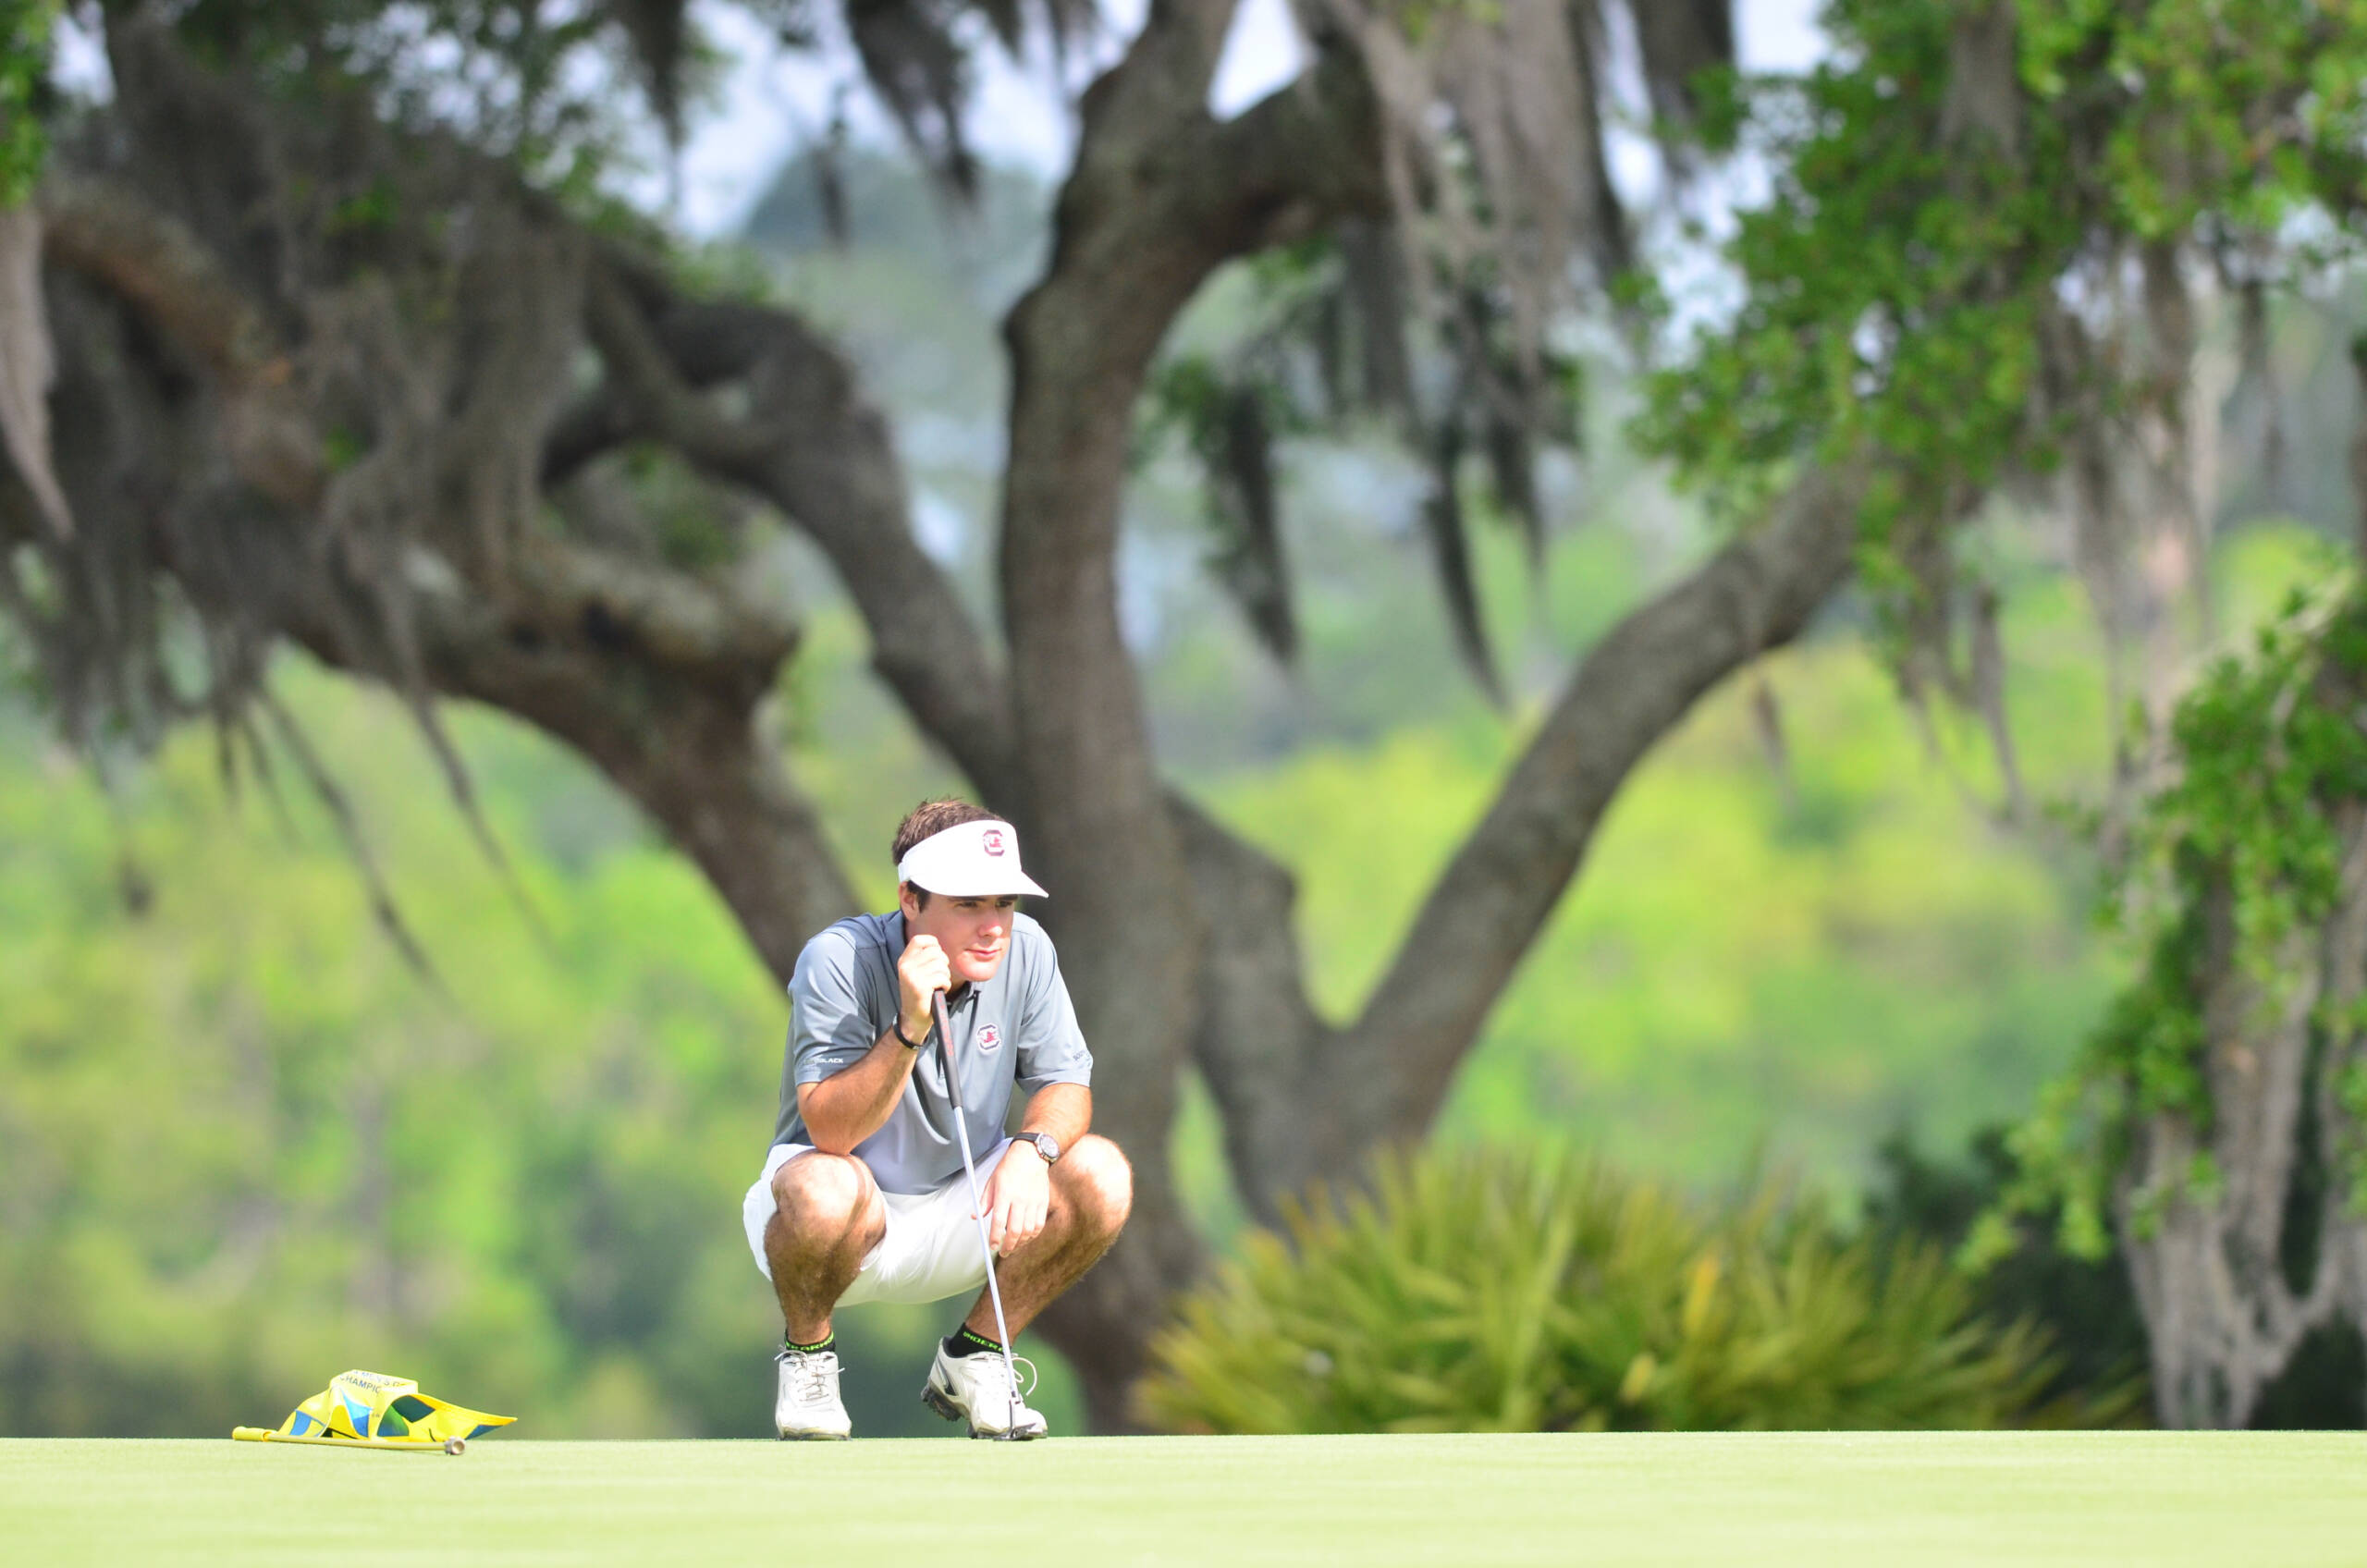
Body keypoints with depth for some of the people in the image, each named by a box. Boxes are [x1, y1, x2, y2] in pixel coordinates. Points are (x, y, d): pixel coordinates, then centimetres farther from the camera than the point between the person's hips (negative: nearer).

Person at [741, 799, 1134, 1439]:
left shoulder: (1023, 949, -9)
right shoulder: (838, 961, -22)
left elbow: (1066, 1082, -5)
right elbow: (830, 1131, -28)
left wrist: (1031, 1148, -28)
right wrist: (910, 1030, -41)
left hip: (960, 1215, 4)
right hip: (852, 1226, -4)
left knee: (1100, 1176, -19)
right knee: (824, 1189, -39)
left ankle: (972, 1359, 2)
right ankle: (806, 1351, -5)